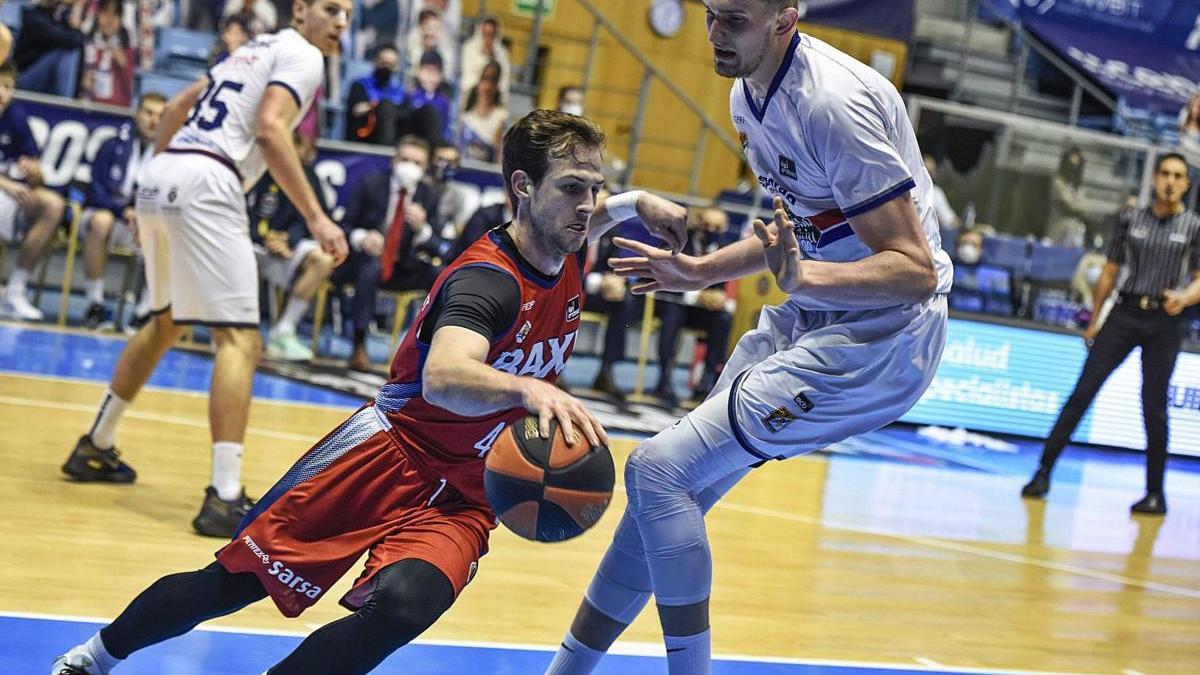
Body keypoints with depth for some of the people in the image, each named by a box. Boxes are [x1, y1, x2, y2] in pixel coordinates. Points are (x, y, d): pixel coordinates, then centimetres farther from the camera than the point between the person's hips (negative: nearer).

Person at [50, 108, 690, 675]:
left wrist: (636, 204, 6)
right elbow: (442, 378, -45)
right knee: (232, 580, 2)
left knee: (403, 604, -26)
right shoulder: (488, 278, -24)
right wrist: (526, 388, -65)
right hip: (392, 449, -5)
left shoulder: (566, 257, -1)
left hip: (464, 497, 5)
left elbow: (573, 223, 27)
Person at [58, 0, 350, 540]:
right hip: (206, 185, -9)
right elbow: (270, 129, -17)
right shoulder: (302, 56, 0)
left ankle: (94, 448, 37)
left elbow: (176, 108, 30)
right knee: (240, 339, -11)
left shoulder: (258, 49, 26)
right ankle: (225, 498, -20)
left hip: (161, 174, 9)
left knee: (166, 323, 27)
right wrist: (315, 217, -19)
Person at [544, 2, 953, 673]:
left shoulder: (834, 102, -23)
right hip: (811, 317, 9)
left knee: (660, 467, -17)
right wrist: (703, 271, 23)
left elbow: (916, 270, -24)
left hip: (880, 336, -9)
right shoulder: (749, 94, 7)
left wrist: (803, 277, -38)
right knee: (667, 487, 10)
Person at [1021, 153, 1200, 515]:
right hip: (1124, 314, 2)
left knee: (1154, 407, -1)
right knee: (1083, 391, -4)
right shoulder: (1130, 219, 9)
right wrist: (1094, 320, 14)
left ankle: (1156, 492, 8)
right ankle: (1044, 470, -1)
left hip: (1164, 323, -2)